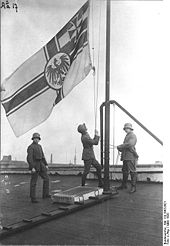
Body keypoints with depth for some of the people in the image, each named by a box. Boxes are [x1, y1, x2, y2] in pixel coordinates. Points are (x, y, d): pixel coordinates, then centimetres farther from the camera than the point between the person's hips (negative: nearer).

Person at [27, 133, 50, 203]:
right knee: (33, 182, -3)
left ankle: (45, 194, 16)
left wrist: (46, 165, 13)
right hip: (34, 165, -8)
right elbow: (29, 158, -19)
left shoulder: (39, 146, 16)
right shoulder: (30, 147, -11)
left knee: (46, 178, 8)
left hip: (40, 165, 8)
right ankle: (33, 198, 4)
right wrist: (32, 168, -26)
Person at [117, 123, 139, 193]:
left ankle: (133, 187, -4)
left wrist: (120, 146, -14)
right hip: (125, 156, 10)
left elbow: (130, 144, -22)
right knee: (125, 171, 15)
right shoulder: (127, 136, 23)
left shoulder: (133, 136, -6)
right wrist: (120, 148, 5)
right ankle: (124, 185, 25)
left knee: (132, 171, -7)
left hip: (131, 156, -10)